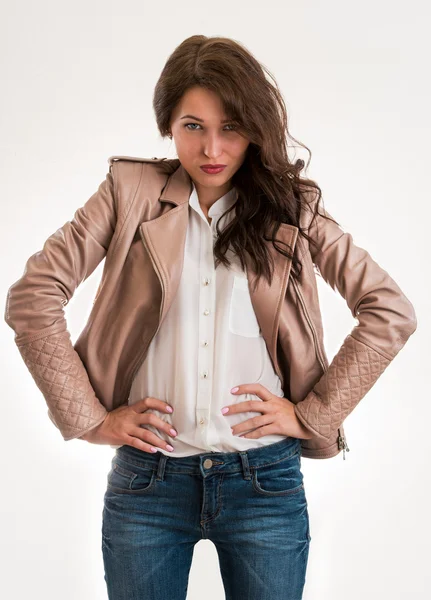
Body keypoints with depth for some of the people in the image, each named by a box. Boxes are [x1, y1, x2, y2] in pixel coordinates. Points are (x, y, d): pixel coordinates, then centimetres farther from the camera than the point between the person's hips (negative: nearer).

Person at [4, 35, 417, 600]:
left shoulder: (291, 208, 3)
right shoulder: (131, 192, 1)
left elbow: (392, 310, 0)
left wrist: (313, 414, -5)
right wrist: (89, 418, -7)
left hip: (265, 475, 1)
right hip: (146, 474, 0)